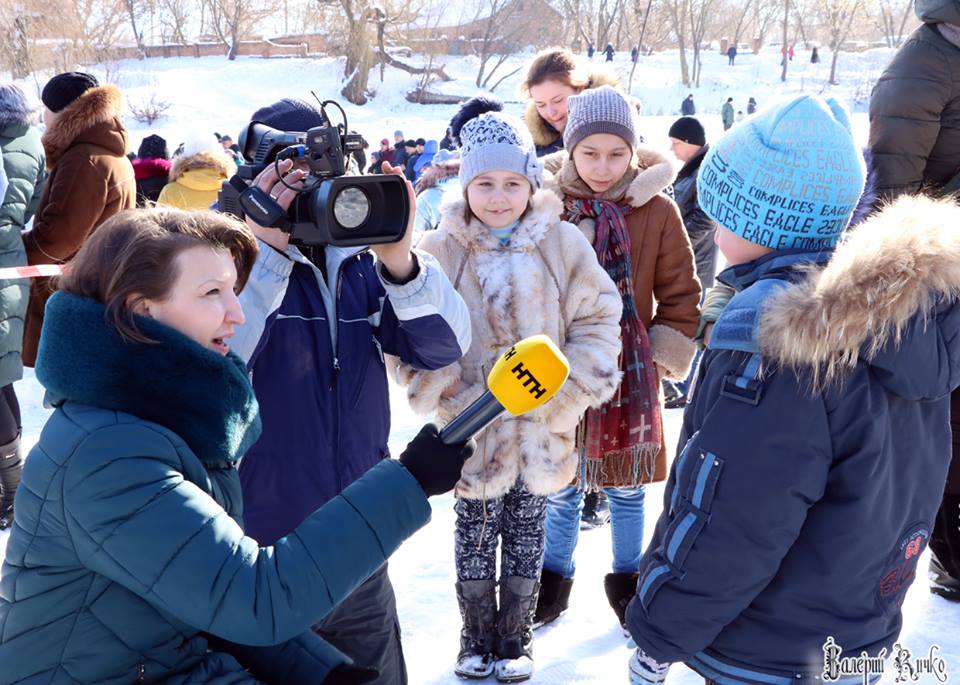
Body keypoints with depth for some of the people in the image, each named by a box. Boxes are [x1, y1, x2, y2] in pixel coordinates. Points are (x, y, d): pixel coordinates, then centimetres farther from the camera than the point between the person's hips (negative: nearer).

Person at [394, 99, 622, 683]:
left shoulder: (562, 244, -4)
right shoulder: (441, 250, -7)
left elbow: (598, 322, -1)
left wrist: (563, 396, -8)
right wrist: (457, 401, -14)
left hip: (543, 431, 1)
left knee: (526, 535, 15)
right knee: (476, 537, 13)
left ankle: (516, 637, 33)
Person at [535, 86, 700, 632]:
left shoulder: (658, 210, -6)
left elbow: (681, 294, 1)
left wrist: (667, 355, -5)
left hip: (630, 373, 0)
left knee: (626, 485, 14)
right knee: (563, 487, 13)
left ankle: (627, 581, 34)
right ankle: (556, 579, 34)